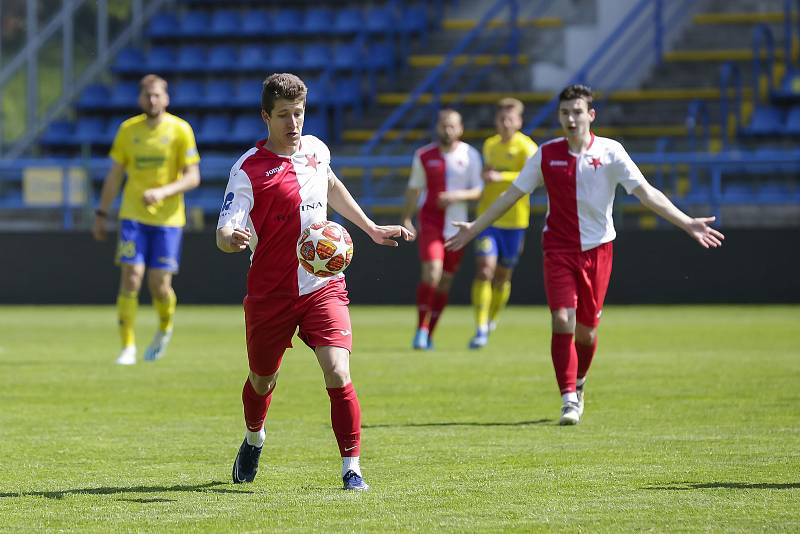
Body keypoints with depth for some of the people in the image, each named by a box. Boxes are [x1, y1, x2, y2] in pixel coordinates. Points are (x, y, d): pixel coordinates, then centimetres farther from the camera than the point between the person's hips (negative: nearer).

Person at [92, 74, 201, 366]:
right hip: (133, 217, 1)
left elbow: (192, 178, -7)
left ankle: (165, 328, 30)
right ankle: (128, 347, -4)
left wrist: (163, 192, -23)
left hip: (167, 218, -1)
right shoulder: (128, 130, 4)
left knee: (160, 286, -2)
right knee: (131, 279, -10)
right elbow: (114, 175, 12)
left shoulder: (180, 130, -4)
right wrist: (101, 214, 11)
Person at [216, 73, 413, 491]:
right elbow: (224, 231, -19)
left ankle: (352, 469, -10)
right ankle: (253, 441, 47)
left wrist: (371, 228, 31)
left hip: (323, 287, 2)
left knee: (337, 373, -17)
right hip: (270, 294, -2)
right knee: (262, 381, 15)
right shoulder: (249, 169, -10)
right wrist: (231, 239, -43)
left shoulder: (316, 150, 6)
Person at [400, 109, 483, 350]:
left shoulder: (470, 156, 2)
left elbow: (478, 190, 1)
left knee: (445, 281, 7)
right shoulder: (424, 156, 2)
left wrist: (456, 196, -16)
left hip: (456, 226, 2)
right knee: (432, 272, -19)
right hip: (430, 221, -2)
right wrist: (406, 219, 7)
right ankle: (421, 328, -11)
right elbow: (414, 189, 11)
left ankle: (429, 334, 19)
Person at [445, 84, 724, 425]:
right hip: (558, 247, 0)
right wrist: (474, 228, 11)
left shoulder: (610, 152, -5)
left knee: (586, 330, 5)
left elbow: (646, 193, -9)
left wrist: (687, 224, -18)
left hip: (597, 248, 0)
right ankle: (569, 399, -11)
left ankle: (578, 384, 34)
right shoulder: (547, 154, 1)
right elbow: (512, 194, 10)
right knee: (562, 320, -16)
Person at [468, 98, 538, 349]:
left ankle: (492, 321, 32)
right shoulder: (490, 145, 9)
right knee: (484, 269, -14)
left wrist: (501, 177, -33)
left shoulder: (526, 147, -9)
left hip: (514, 221, -3)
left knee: (502, 277, 8)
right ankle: (481, 329, -15)